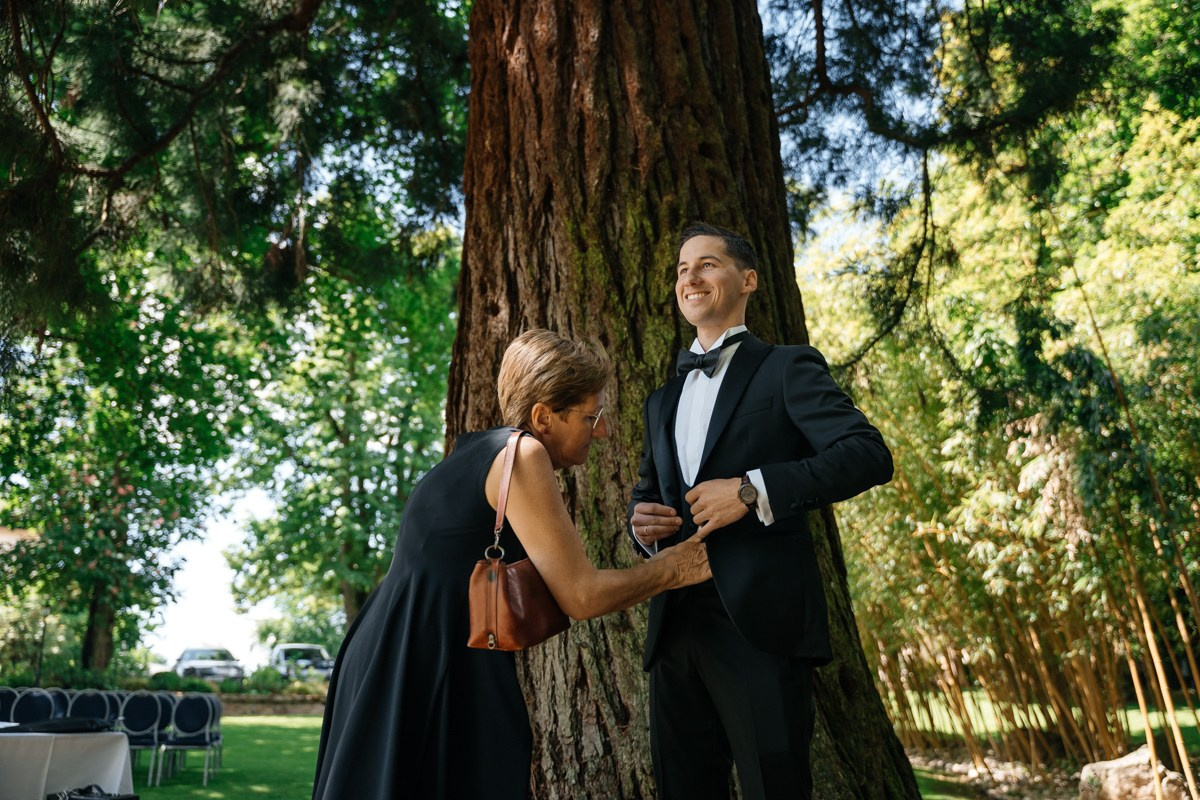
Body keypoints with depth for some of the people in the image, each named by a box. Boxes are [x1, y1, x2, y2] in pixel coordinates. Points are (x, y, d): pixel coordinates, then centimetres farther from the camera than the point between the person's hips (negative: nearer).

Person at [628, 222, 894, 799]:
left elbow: (869, 455, -10)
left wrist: (753, 490, -20)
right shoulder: (663, 400, 21)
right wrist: (640, 522, 3)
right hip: (676, 625, 6)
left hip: (760, 622, -5)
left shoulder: (787, 368, 2)